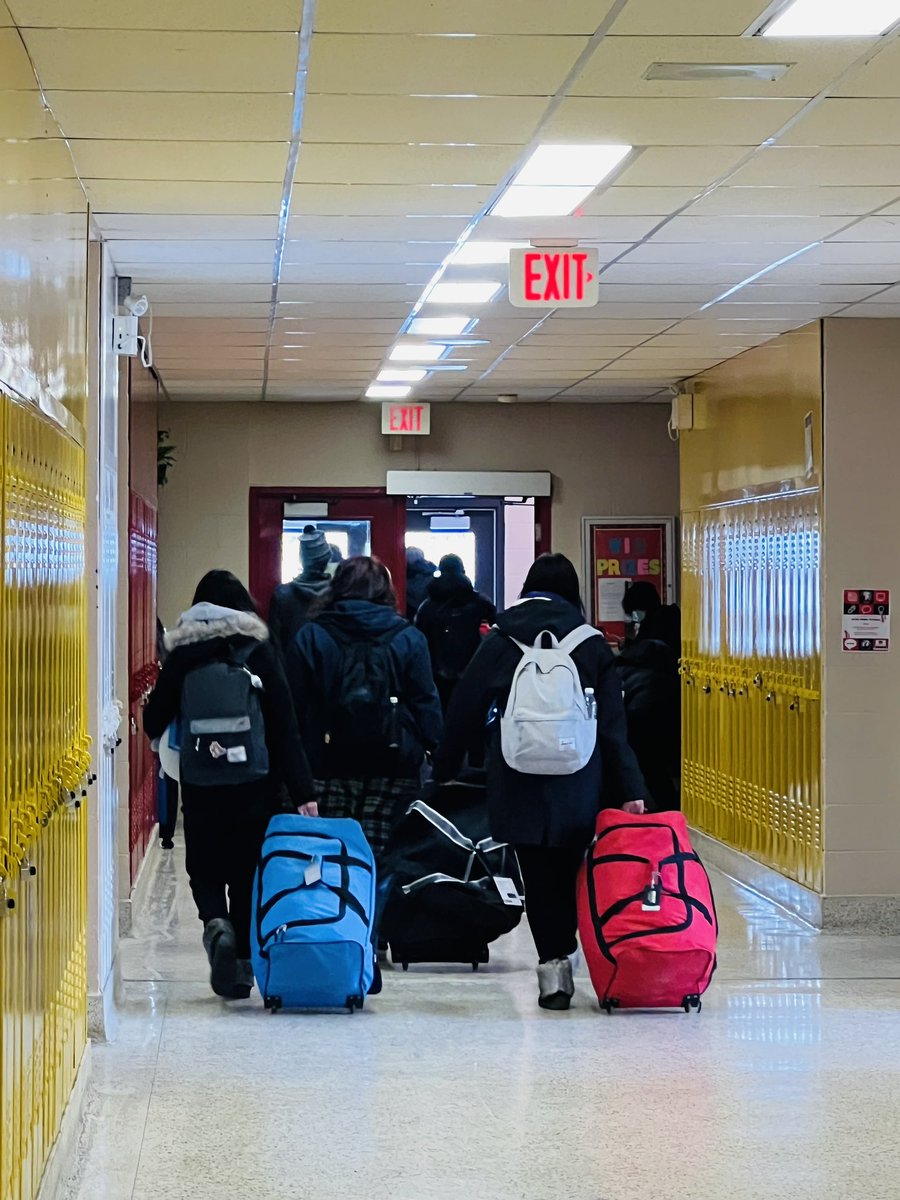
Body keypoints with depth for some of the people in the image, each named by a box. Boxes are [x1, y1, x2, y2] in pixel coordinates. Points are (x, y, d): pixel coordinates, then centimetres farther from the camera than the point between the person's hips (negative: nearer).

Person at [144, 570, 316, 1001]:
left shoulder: (182, 653, -2)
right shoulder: (260, 650, -4)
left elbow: (155, 720, 3)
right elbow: (285, 726, -9)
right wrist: (302, 791, -9)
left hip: (201, 785, 0)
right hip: (256, 784, 0)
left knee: (205, 868, 15)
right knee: (248, 870, 11)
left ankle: (215, 922, -16)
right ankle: (242, 970, 12)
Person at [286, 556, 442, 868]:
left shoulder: (309, 637, 5)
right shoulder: (409, 640, 4)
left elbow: (294, 707, 4)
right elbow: (425, 702, 0)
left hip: (327, 770, 0)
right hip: (392, 771, 0)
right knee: (383, 860, -1)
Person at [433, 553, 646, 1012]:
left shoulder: (501, 640, 1)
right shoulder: (592, 644, 2)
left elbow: (465, 710, 2)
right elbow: (614, 723, -1)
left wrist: (444, 769, 11)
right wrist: (630, 788, -2)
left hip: (519, 780, -1)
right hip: (578, 782, 1)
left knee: (538, 874, 3)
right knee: (567, 870, 14)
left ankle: (553, 964, -1)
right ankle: (563, 961, 16)